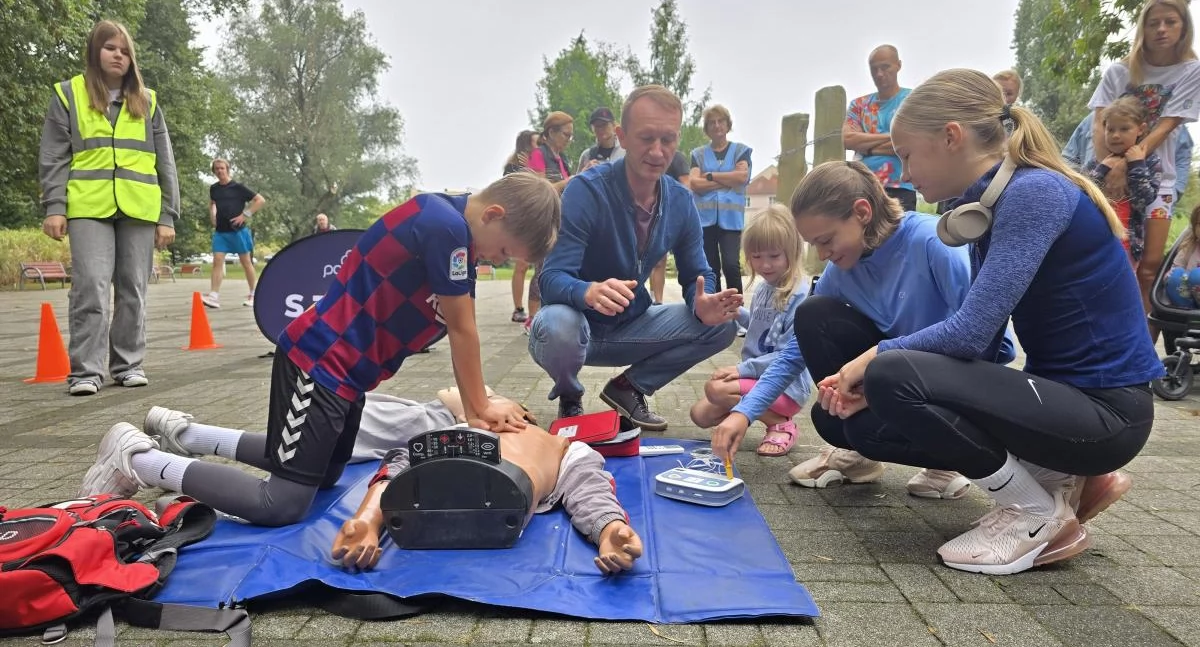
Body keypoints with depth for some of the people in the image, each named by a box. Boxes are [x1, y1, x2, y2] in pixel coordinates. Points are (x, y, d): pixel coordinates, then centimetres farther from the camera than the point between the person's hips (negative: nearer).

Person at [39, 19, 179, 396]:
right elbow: (53, 158, 5)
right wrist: (54, 206, -6)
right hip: (89, 208, -2)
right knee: (90, 289, -10)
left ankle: (128, 364, 15)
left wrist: (167, 215, 5)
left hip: (139, 210, 2)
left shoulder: (147, 101, 14)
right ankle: (85, 371, -4)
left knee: (133, 291, 5)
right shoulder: (68, 94, 10)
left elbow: (165, 163, 12)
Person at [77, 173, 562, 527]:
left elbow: (459, 329, 8)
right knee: (282, 505, -11)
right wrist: (480, 407, -3)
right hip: (320, 363, -11)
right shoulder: (444, 225, -23)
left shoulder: (453, 230, 8)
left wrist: (476, 409, 5)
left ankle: (184, 433, 33)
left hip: (344, 368, 11)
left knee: (323, 474, 25)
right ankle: (135, 458, 4)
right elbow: (461, 329, -16)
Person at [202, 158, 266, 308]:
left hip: (238, 230, -4)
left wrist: (245, 214, -13)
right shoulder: (214, 188, 8)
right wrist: (212, 217, 11)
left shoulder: (238, 187, -6)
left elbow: (261, 200, -8)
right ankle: (214, 296, -12)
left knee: (246, 262, 5)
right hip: (220, 231, 4)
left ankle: (253, 295, 15)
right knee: (217, 261, -7)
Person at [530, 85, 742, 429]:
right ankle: (569, 397, -2)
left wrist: (704, 305, -24)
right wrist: (589, 292, -51)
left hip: (630, 328, 5)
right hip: (580, 323, -4)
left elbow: (696, 276, 1)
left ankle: (628, 387, 7)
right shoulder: (585, 190, -22)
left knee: (720, 324, -12)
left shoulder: (681, 202, -5)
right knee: (557, 326, -39)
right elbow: (552, 278, -27)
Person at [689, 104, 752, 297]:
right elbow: (695, 184, -3)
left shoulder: (741, 150, 11)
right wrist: (729, 180, -6)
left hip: (731, 217, -2)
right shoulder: (698, 154, 12)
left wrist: (710, 176, -3)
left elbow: (742, 176, -8)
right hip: (705, 217, 2)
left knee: (731, 265, -14)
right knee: (710, 268, 4)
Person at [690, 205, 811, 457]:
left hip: (786, 387, -8)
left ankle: (781, 425, -9)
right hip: (757, 378, 8)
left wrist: (743, 369, -24)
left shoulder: (799, 296, -20)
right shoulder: (763, 288, 5)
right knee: (700, 414, 5)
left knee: (715, 388, -27)